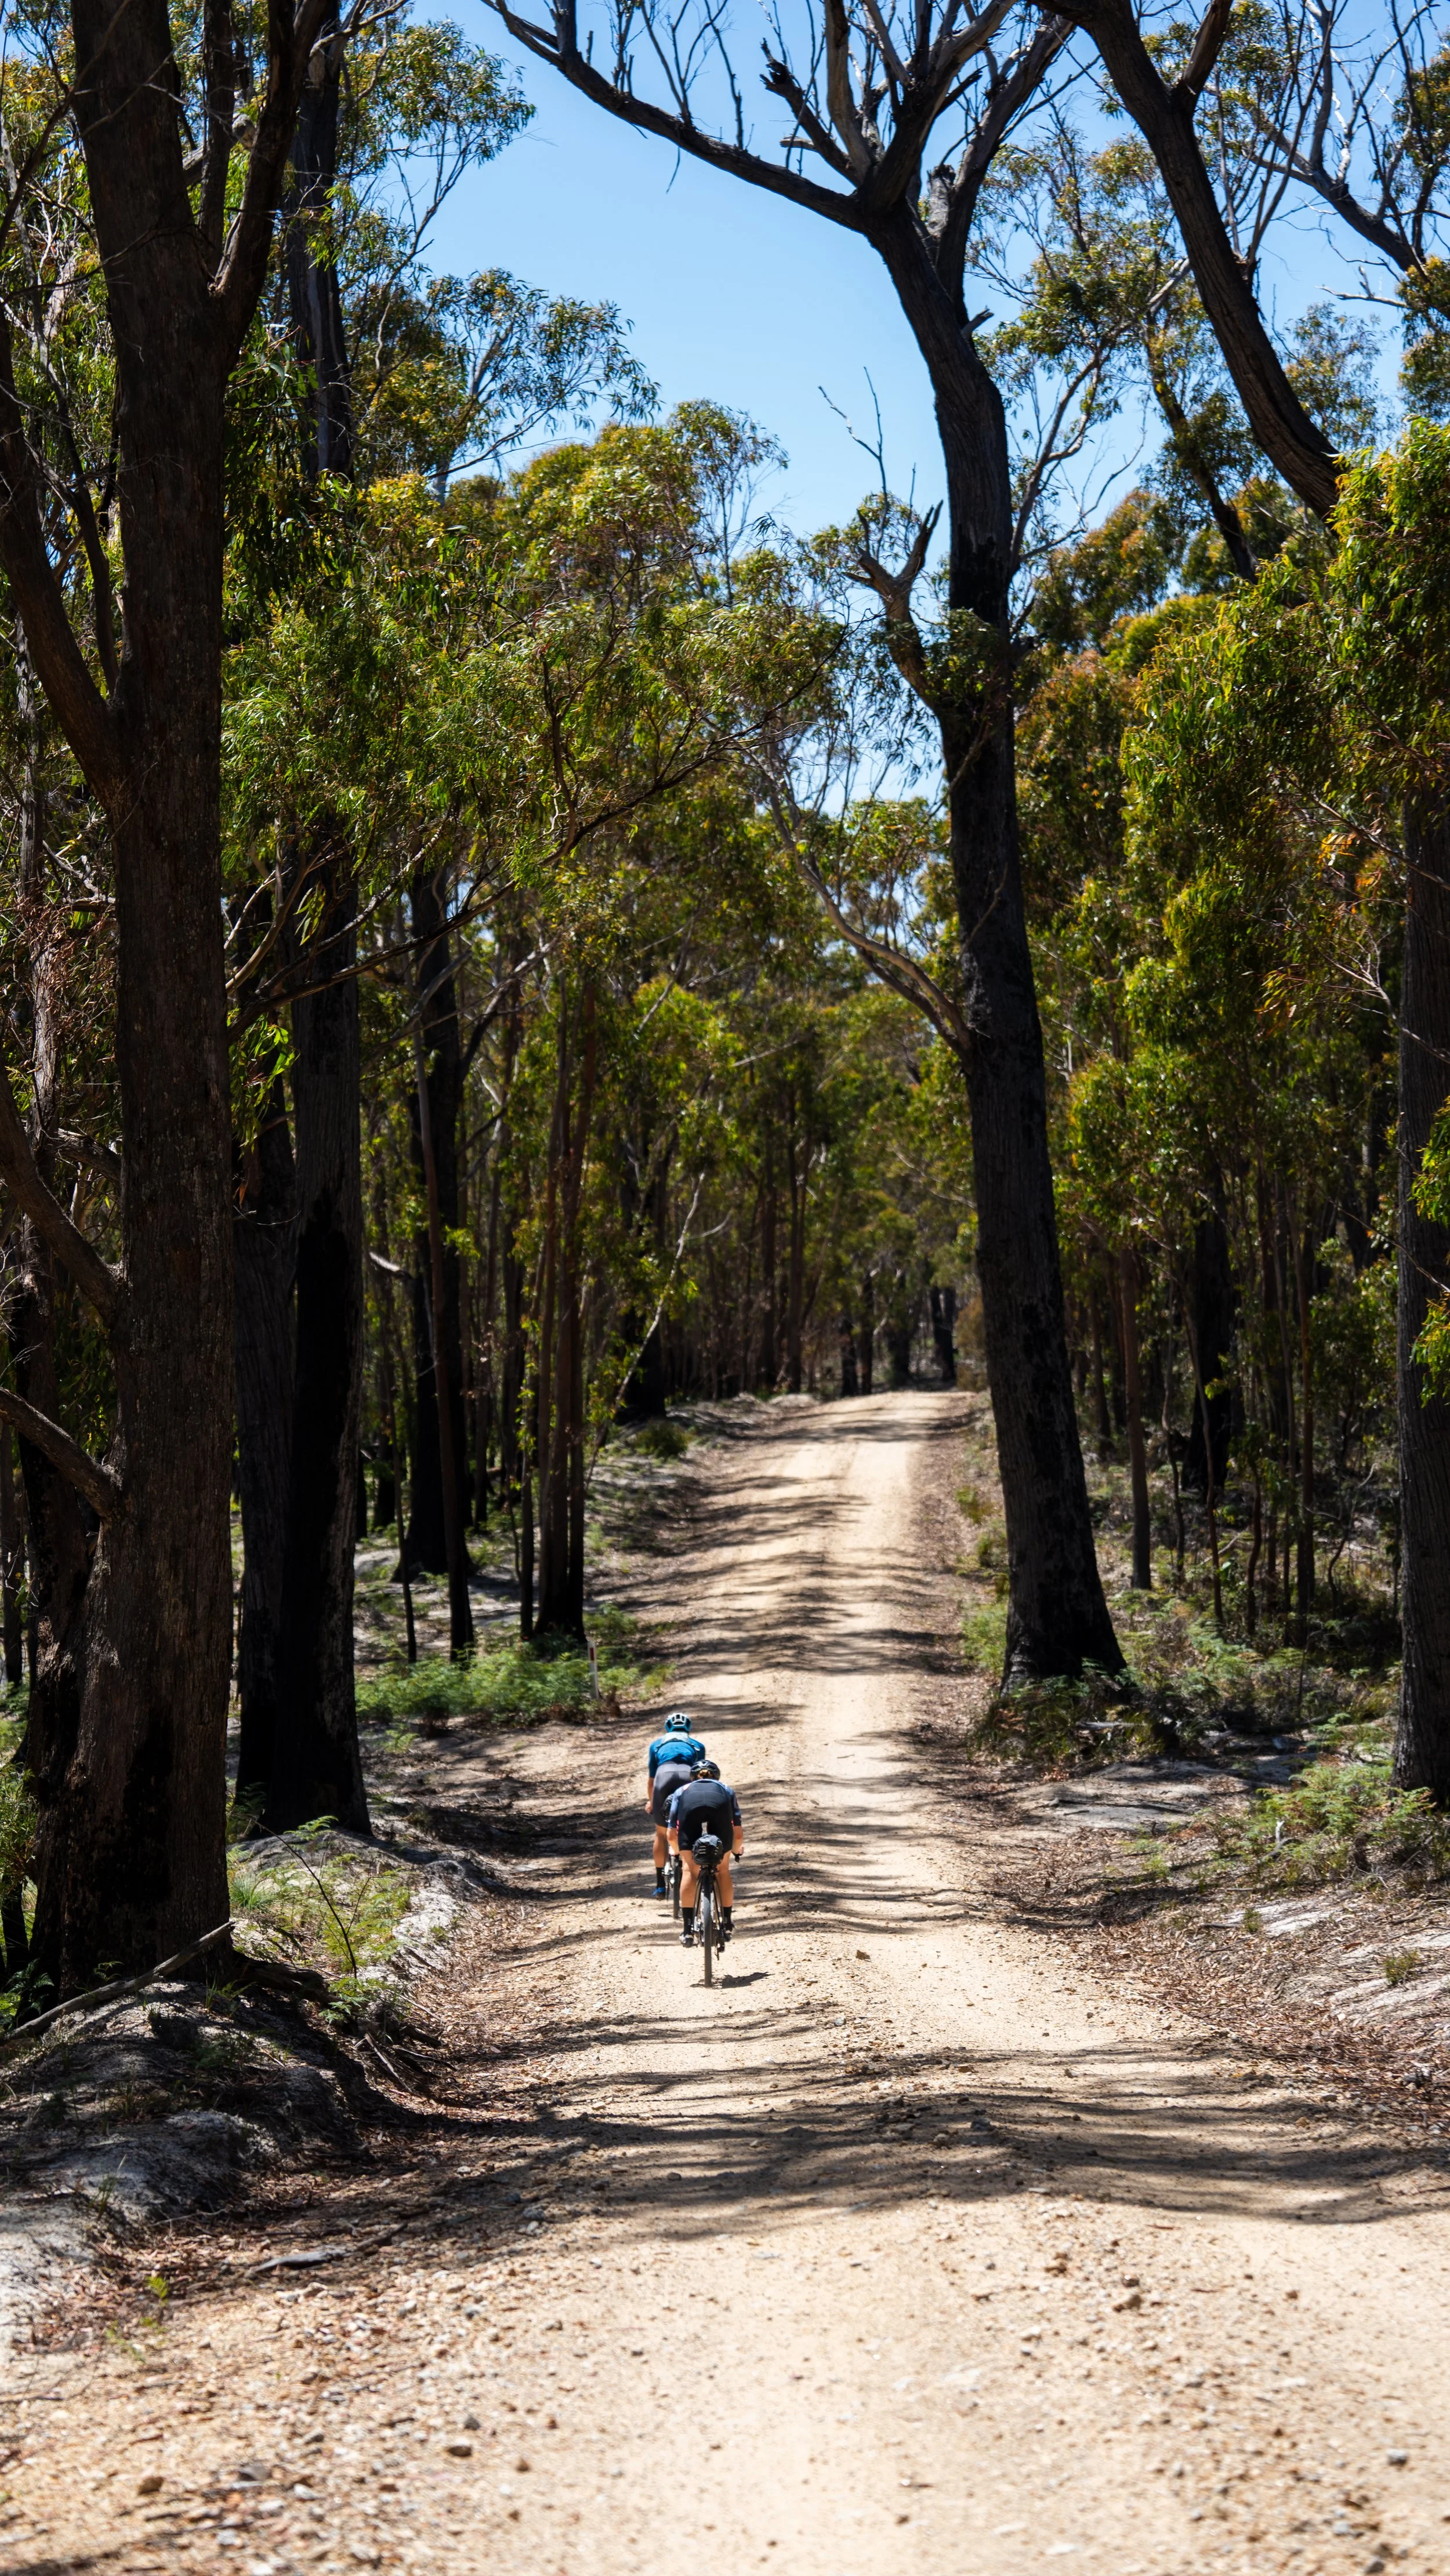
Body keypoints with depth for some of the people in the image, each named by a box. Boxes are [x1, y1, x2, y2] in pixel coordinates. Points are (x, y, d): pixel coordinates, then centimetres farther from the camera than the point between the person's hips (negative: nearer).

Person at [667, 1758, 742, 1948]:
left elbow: (672, 1835, 38)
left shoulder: (682, 1791, 42)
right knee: (722, 1868, 21)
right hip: (720, 1809, 0)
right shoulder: (726, 1790, 43)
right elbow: (738, 1834, 40)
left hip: (690, 1812, 0)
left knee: (690, 1870, 14)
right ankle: (727, 1924, 26)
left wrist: (677, 1853, 58)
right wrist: (737, 1851, 60)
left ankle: (687, 1930, 9)